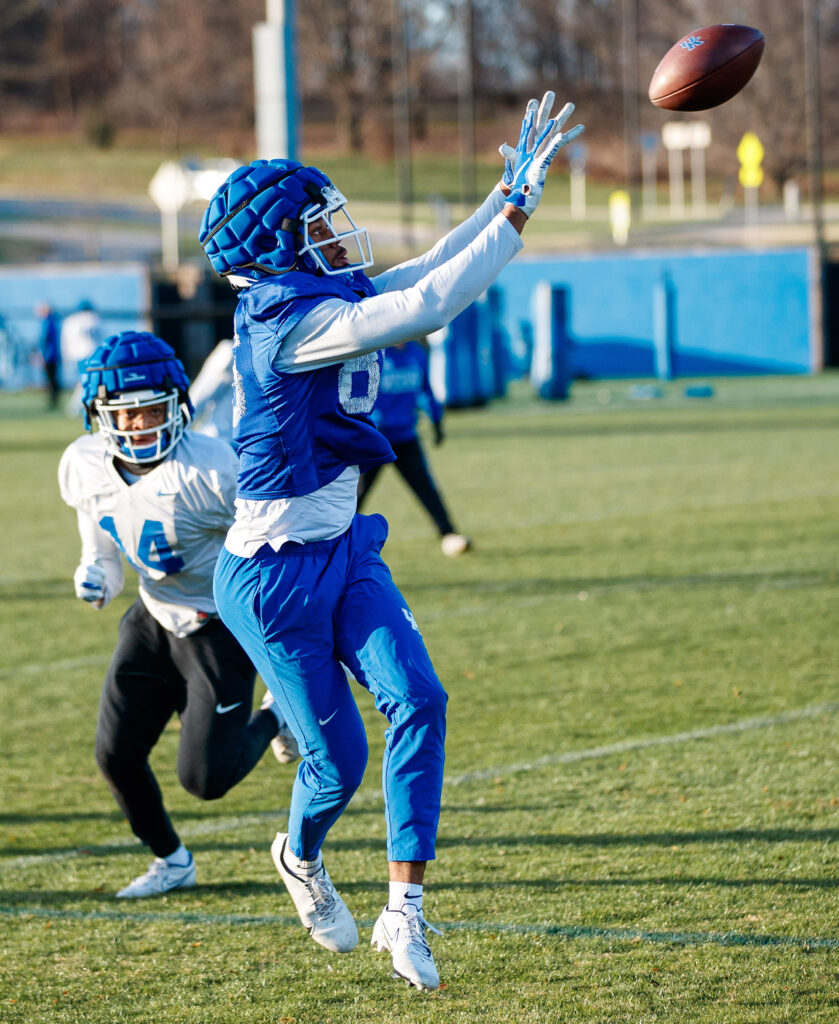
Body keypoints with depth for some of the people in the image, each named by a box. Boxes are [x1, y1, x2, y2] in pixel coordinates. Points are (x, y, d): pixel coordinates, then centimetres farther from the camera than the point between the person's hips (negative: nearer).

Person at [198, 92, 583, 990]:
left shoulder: (329, 302, 5)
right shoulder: (291, 325, -22)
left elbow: (433, 271, 13)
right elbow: (427, 306, -28)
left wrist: (511, 188, 6)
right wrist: (519, 207, -24)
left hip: (342, 557, 8)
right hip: (274, 578, -8)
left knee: (417, 702, -10)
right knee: (337, 759, 3)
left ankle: (404, 909, -6)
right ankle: (301, 858, 37)